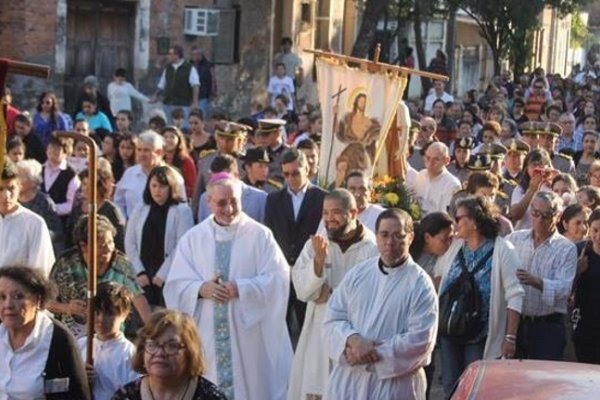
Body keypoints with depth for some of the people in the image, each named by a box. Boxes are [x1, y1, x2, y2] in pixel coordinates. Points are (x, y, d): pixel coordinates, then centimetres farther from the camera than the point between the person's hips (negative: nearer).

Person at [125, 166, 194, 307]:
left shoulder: (182, 211, -3)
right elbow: (130, 243, 8)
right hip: (144, 278, 4)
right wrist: (139, 271, -1)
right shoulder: (140, 210, 10)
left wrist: (163, 274, -10)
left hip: (170, 279, -4)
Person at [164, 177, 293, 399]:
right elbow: (176, 284, 4)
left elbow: (277, 277, -7)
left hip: (249, 332, -2)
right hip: (207, 334, 2)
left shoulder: (259, 235, 0)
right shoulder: (193, 238, 7)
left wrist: (239, 288, -16)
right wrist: (201, 289, -14)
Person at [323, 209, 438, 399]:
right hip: (348, 381, 4)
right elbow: (332, 319, 4)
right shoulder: (357, 274, 7)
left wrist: (374, 352, -16)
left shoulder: (420, 284, -7)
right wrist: (353, 340, -16)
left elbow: (420, 341, -14)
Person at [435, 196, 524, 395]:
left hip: (480, 337, -5)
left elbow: (515, 296, -13)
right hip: (449, 332, 5)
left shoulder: (501, 250, -11)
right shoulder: (453, 247, 5)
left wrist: (511, 337, -17)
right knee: (450, 388, 11)